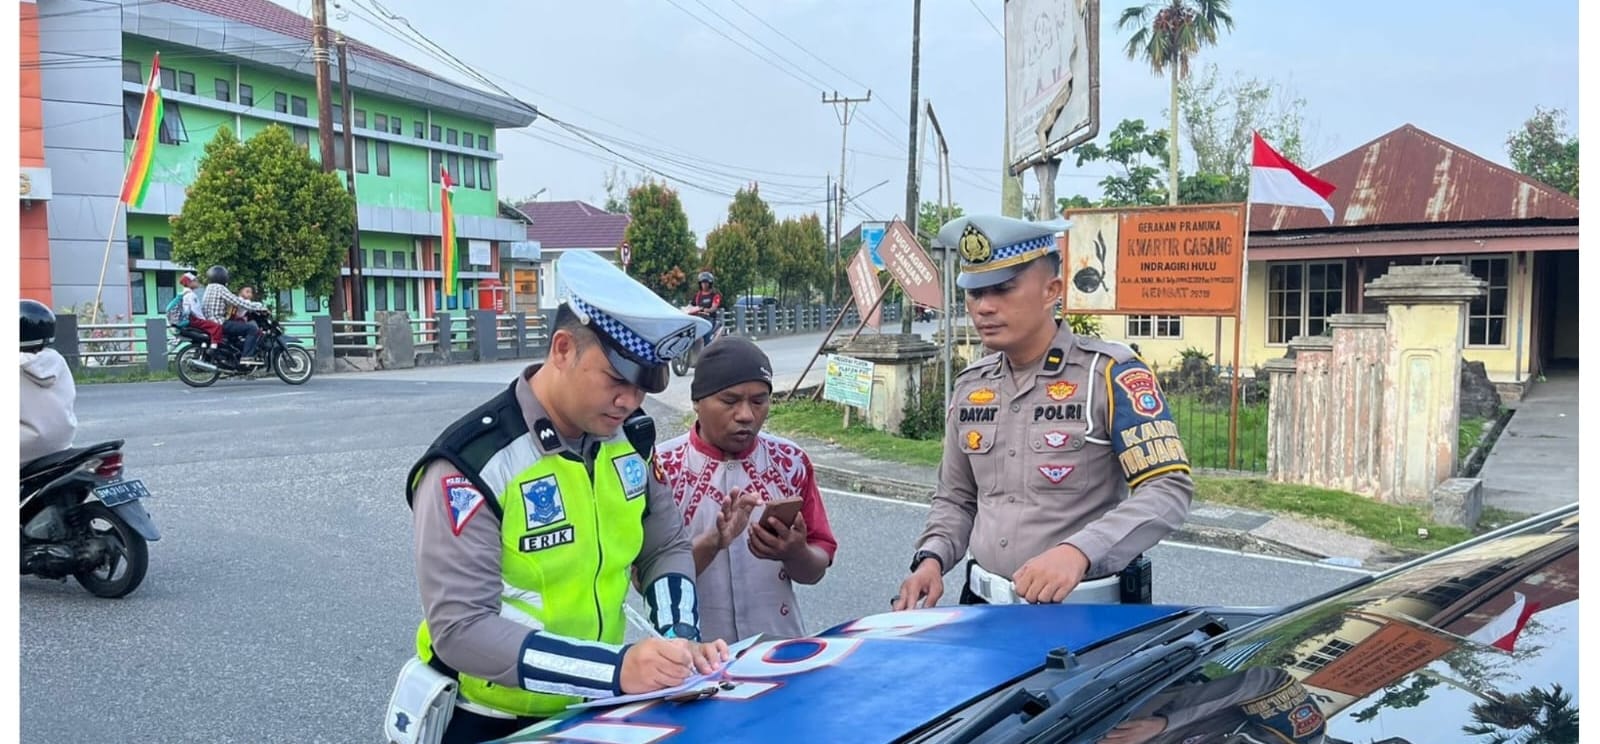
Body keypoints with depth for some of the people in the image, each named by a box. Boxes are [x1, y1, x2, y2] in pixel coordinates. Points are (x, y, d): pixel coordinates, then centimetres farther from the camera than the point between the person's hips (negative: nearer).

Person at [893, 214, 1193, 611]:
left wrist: (1079, 552, -29)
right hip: (984, 608, 4)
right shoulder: (969, 386, 9)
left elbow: (1170, 490, -16)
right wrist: (932, 558, -1)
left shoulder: (1107, 371, -8)